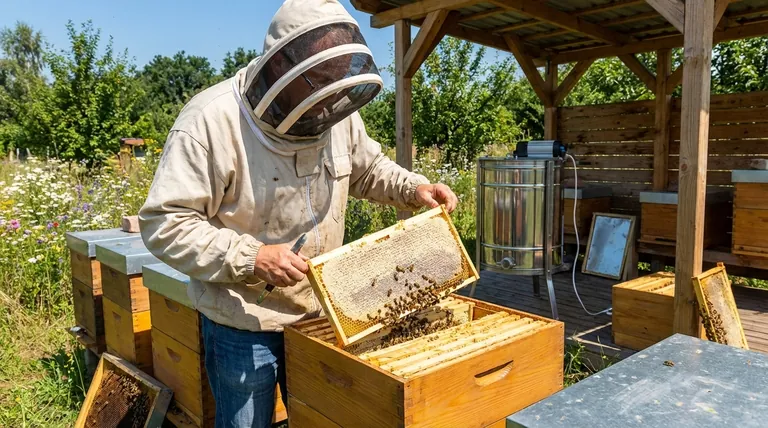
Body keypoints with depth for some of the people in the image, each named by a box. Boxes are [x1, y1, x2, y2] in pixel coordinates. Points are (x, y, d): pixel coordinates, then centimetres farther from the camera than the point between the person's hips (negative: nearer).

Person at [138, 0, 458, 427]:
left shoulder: (338, 113, -4)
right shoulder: (212, 121, -22)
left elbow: (368, 169, 14)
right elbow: (163, 223, -21)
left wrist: (414, 188, -4)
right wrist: (248, 256, -32)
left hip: (320, 312, 5)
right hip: (244, 323, -4)